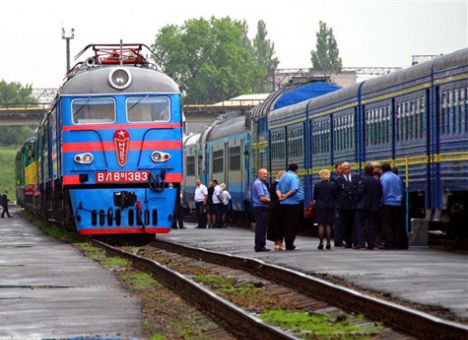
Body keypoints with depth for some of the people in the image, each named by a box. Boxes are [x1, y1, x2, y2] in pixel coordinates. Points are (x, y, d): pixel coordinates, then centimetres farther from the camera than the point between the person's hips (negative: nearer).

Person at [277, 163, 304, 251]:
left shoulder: (282, 177, 15)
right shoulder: (294, 177, -10)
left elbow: (278, 189, 12)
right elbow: (293, 190, -21)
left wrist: (280, 196, -5)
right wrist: (285, 196, -15)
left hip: (283, 204, 7)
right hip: (294, 203, -7)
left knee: (286, 224, 10)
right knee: (293, 225, -5)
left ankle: (288, 244, 11)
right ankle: (290, 245, -8)